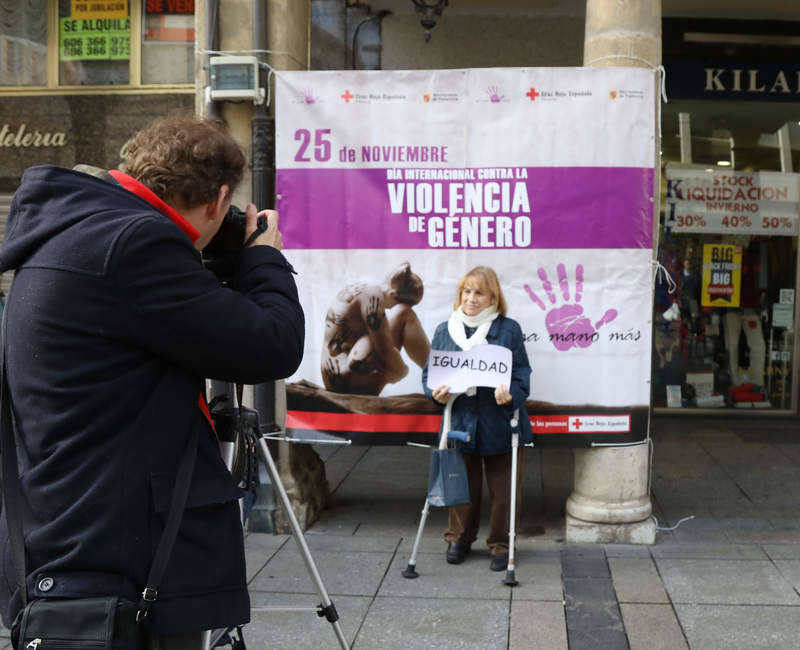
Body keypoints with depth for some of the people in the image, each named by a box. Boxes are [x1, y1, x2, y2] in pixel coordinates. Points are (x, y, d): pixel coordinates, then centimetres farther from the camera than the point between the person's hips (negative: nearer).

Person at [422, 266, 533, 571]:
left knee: (502, 489, 8)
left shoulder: (509, 329, -2)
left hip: (500, 424, -2)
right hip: (459, 422, 2)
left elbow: (522, 374, -4)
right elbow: (429, 373, 8)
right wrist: (436, 392, -14)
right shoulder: (444, 331, 4)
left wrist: (511, 395, -24)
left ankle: (501, 545, 25)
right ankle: (459, 539, 34)